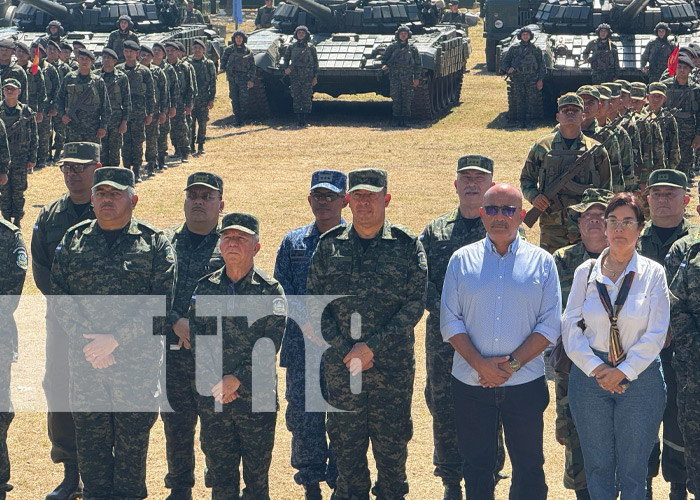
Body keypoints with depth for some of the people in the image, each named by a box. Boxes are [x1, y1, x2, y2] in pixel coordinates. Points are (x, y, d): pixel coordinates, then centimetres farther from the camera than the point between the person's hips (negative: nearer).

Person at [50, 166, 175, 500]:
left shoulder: (154, 244, 1)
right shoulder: (73, 240, 9)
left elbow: (160, 303, -7)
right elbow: (58, 294, 3)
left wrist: (115, 339, -15)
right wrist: (85, 337, -11)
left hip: (137, 359, -2)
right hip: (84, 357, 2)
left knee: (133, 438, 3)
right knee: (89, 435, 7)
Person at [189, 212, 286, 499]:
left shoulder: (270, 290, -3)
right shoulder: (205, 288, 6)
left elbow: (270, 344, -10)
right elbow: (197, 339, 0)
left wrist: (237, 379, -17)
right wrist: (215, 381, -12)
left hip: (257, 396, -2)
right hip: (212, 397, 3)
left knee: (257, 475, 5)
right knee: (220, 475, 9)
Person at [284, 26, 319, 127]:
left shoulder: (311, 47, 6)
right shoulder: (292, 47, 11)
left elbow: (315, 62, 7)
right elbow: (286, 59, 18)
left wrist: (315, 77, 1)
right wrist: (286, 68, -3)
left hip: (307, 75, -2)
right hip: (295, 75, 2)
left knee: (307, 97, -6)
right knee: (296, 97, -1)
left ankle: (304, 120, -2)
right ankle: (298, 119, 4)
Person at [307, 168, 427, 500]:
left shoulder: (407, 246, -1)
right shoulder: (329, 246, 5)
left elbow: (415, 304, -6)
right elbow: (314, 303, 3)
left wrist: (372, 346, -14)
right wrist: (344, 350, -9)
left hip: (392, 364, -2)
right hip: (340, 365, 2)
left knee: (391, 444, 5)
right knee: (346, 443, 9)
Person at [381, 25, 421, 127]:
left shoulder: (412, 48, 6)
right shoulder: (392, 47, 6)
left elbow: (418, 64, 9)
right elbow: (384, 58, 16)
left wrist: (416, 78, 4)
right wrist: (384, 66, -7)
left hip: (407, 77, 0)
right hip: (395, 77, 0)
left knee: (407, 99, -2)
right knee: (396, 99, -1)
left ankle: (404, 119, 3)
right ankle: (396, 119, 5)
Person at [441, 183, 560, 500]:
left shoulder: (542, 262, 4)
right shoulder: (462, 260, 6)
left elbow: (550, 325, -1)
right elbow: (450, 322, 2)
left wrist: (512, 363, -12)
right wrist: (480, 363, -12)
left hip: (524, 382, -1)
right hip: (470, 384, 1)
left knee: (529, 468, 4)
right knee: (476, 466, 8)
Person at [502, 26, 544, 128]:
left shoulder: (536, 49, 8)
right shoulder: (514, 49, 10)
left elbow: (541, 65, 9)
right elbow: (504, 61, 17)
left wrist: (540, 80, 1)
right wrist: (508, 69, -4)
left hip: (532, 78, -1)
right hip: (517, 78, 1)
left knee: (531, 100, -5)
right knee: (519, 101, -2)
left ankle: (528, 121, -1)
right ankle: (521, 121, 2)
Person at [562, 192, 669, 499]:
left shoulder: (652, 273, -1)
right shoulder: (585, 272, 4)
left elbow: (656, 334, -5)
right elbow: (570, 327, 1)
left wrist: (623, 371, -12)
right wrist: (595, 369, -10)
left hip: (640, 378, -2)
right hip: (590, 378, 2)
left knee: (633, 469, 3)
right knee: (597, 466, 7)